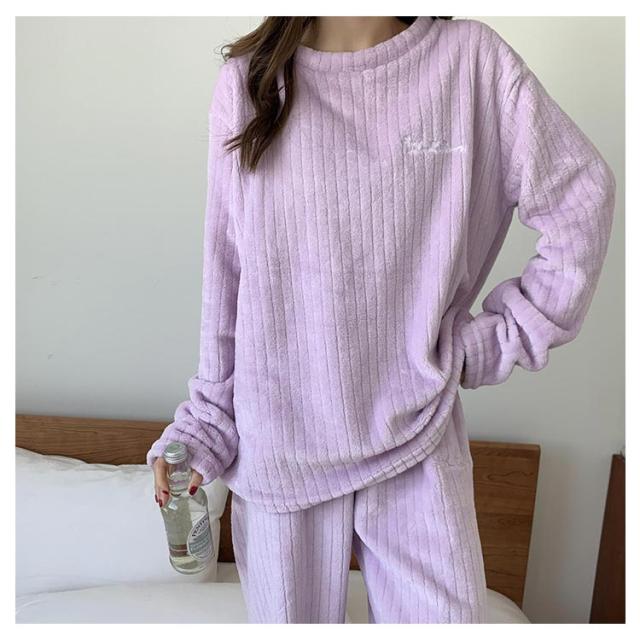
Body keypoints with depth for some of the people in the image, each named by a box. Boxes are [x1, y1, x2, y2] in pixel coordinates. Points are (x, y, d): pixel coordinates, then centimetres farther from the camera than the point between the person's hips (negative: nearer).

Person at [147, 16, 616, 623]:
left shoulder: (471, 57, -1)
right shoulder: (246, 81, 0)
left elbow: (582, 199, 1)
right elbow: (225, 280, 1)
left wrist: (494, 342, -3)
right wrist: (202, 426, 4)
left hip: (418, 440, 0)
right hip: (281, 444, 1)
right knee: (292, 615, 17)